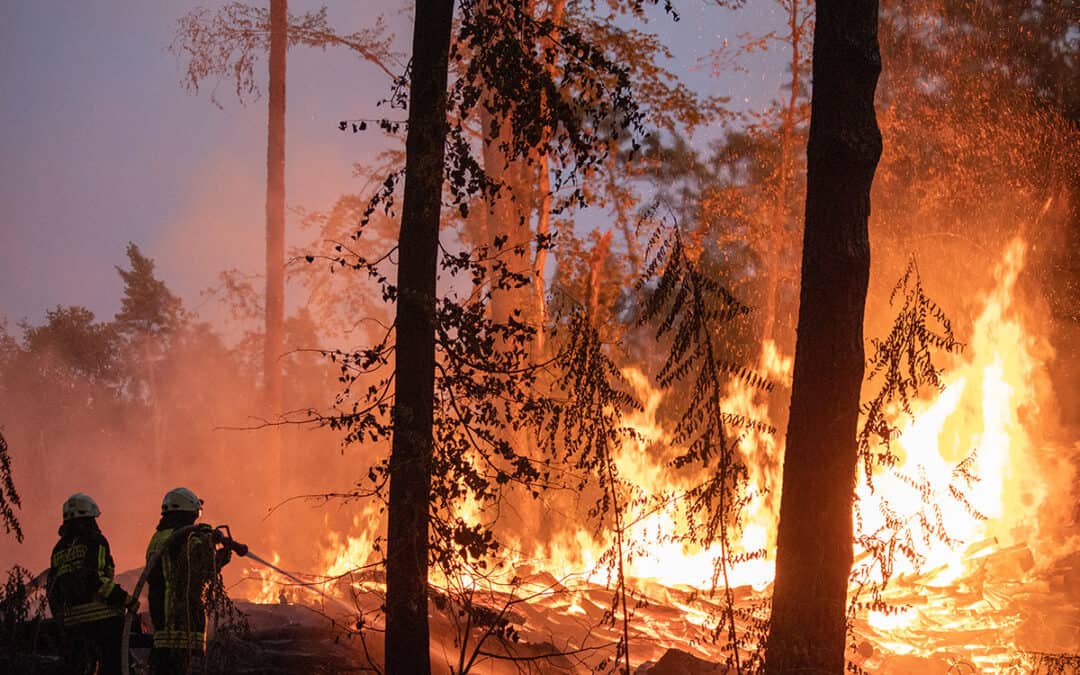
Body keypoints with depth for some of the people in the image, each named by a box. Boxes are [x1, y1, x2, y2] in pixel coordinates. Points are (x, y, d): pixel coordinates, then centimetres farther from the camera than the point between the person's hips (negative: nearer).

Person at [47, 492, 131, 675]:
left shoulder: (60, 548, 17)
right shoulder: (94, 541, -4)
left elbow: (52, 590, 16)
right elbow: (98, 577, -17)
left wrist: (61, 620, 24)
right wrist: (125, 599, -11)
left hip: (73, 619, 7)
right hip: (102, 616, -7)